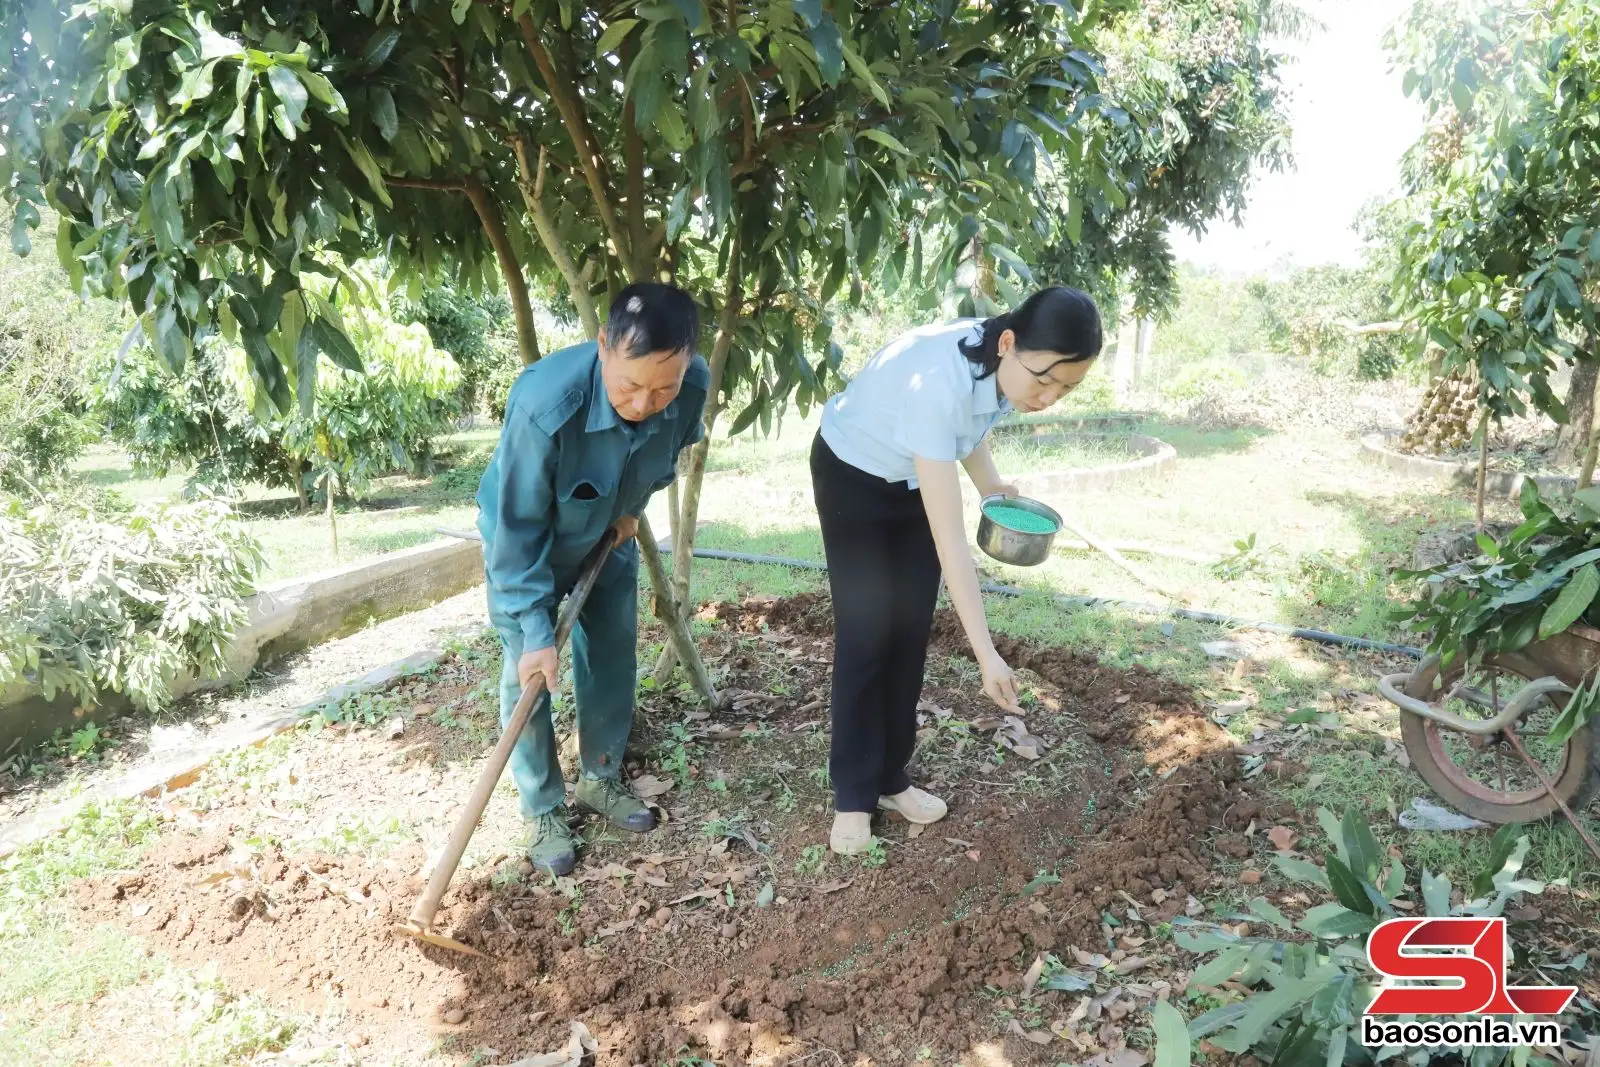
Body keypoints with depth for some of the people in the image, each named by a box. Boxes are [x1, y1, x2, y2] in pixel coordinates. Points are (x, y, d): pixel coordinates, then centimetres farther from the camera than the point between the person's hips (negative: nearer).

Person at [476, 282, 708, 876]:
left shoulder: (693, 386, -28)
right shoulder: (545, 404, -43)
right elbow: (520, 528, -32)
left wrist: (632, 508, 1)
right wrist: (535, 630, -31)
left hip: (606, 535, 4)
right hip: (526, 542, -4)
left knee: (613, 656, 11)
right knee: (528, 676, -2)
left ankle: (601, 781, 32)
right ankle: (543, 811, 17)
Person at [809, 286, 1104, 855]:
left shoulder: (1003, 365, -20)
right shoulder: (937, 380, -42)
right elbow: (950, 541, -42)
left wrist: (991, 484, -8)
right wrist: (986, 653, -41)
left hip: (918, 476, 6)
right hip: (853, 474, -6)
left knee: (910, 633, 7)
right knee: (866, 634, -5)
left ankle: (890, 778, 20)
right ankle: (852, 795, 9)